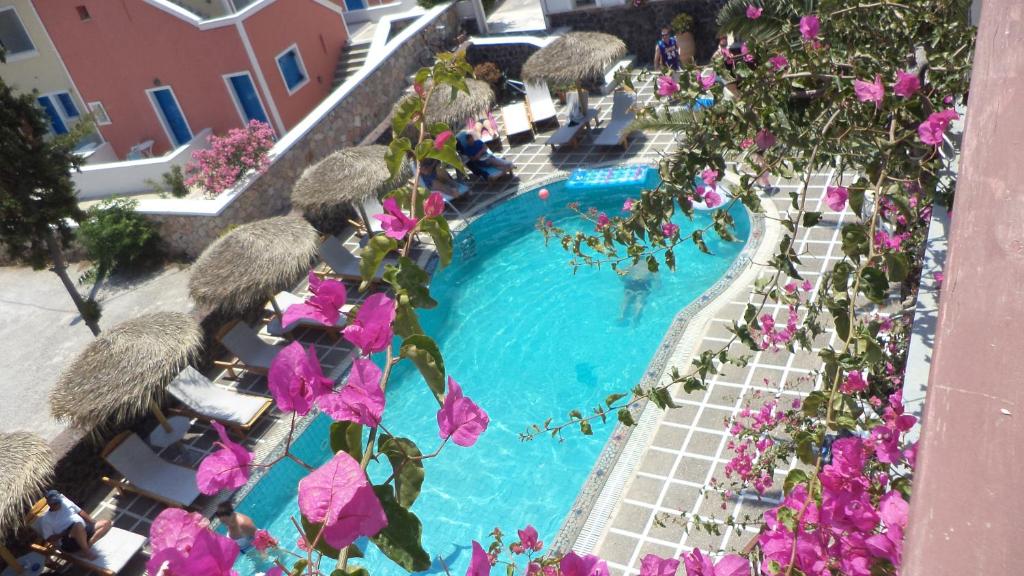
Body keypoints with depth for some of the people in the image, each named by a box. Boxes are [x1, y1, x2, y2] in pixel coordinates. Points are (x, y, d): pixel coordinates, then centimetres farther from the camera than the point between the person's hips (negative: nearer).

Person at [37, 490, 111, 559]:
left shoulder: (66, 502, 15)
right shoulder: (46, 519, 3)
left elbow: (80, 512, 20)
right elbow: (49, 539, 0)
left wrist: (92, 521, 4)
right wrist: (65, 533, -15)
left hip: (84, 530, 6)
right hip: (68, 540, -6)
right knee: (78, 525, -41)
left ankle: (88, 544, -26)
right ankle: (86, 551, -23)